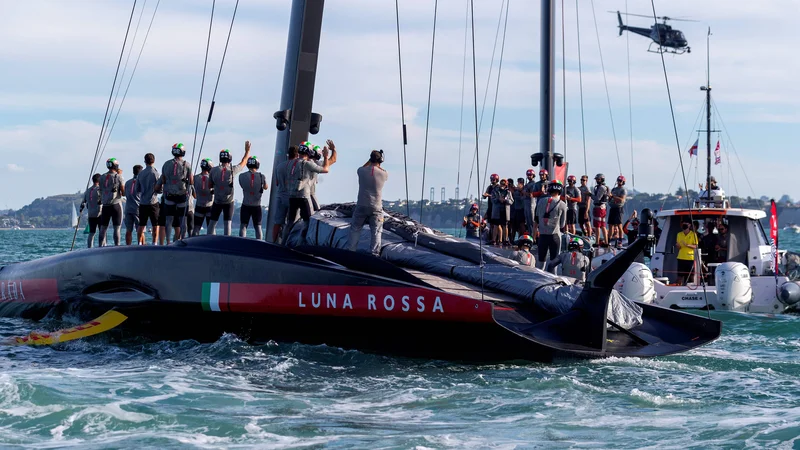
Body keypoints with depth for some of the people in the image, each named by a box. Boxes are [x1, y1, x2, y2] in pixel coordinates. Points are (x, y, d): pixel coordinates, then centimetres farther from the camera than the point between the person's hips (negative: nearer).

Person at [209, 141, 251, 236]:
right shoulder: (233, 170, -9)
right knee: (227, 223, 1)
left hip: (217, 201, 1)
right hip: (229, 202, -1)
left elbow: (210, 185, 2)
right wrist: (247, 151, 20)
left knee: (212, 223, 8)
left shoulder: (214, 170, -7)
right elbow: (243, 163, 8)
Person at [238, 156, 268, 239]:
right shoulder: (261, 176, -9)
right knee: (258, 227, 11)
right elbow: (265, 187, 10)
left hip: (245, 205, -1)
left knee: (243, 226, 6)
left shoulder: (242, 176, -10)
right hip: (257, 206, 1)